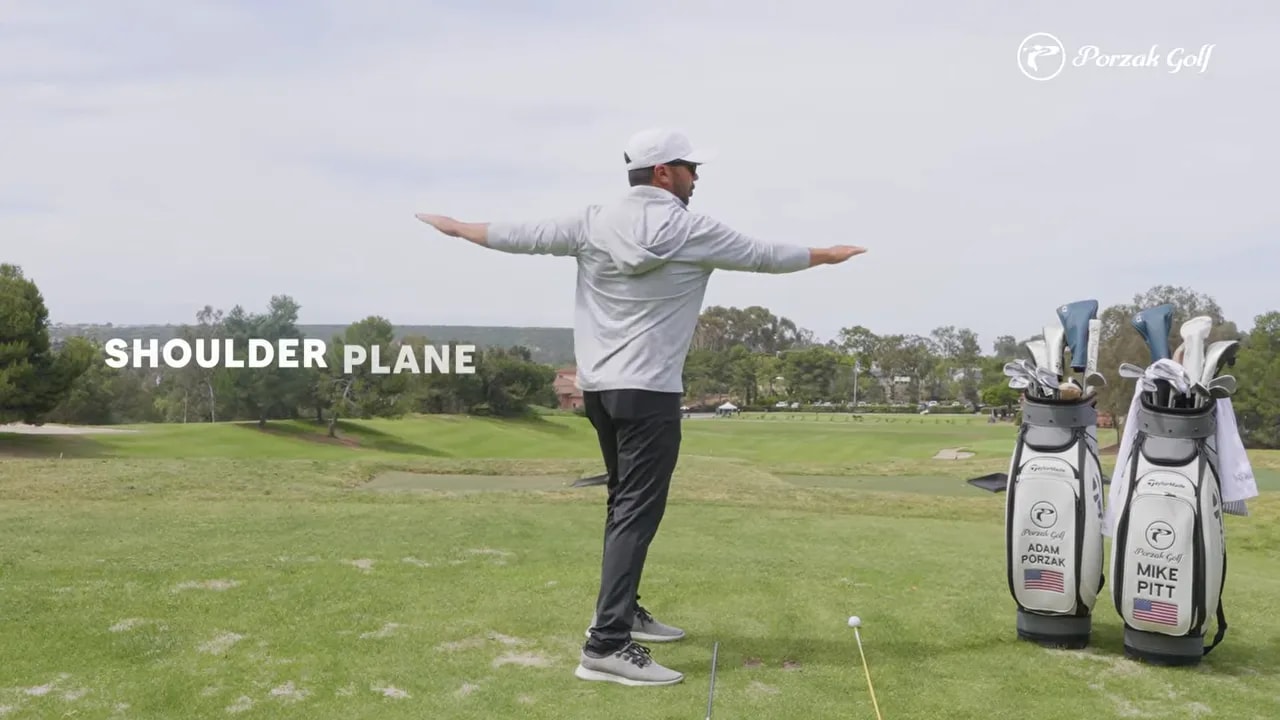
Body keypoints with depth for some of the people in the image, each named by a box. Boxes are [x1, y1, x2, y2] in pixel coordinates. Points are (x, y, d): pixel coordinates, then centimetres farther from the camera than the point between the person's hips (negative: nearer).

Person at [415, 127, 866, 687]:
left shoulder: (592, 223, 6)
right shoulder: (692, 231, -6)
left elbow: (524, 236, 12)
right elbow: (765, 256, 5)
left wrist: (455, 226, 29)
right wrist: (826, 254, 23)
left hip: (598, 386, 7)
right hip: (648, 390, -7)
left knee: (624, 502, 20)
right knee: (638, 511, -9)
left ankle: (622, 610, 29)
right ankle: (607, 644, -14)